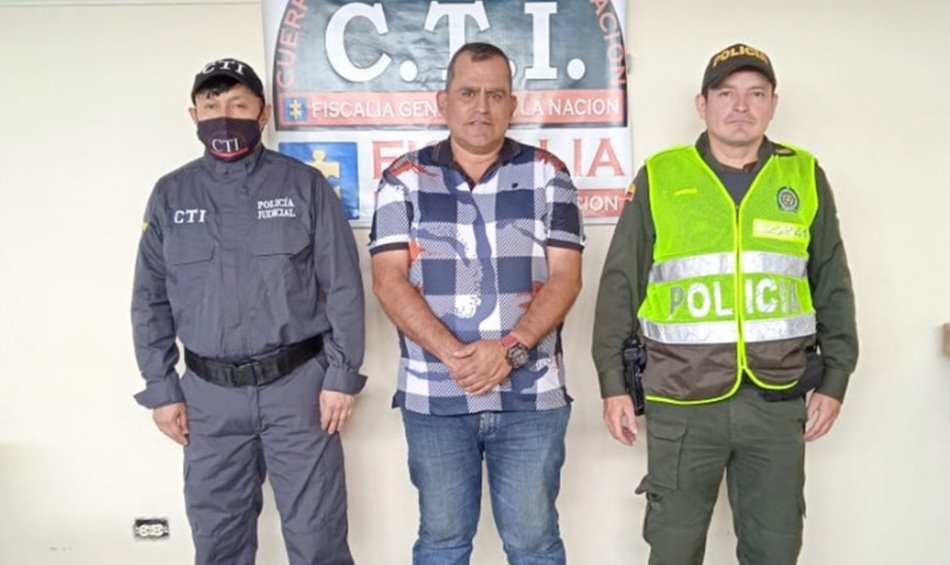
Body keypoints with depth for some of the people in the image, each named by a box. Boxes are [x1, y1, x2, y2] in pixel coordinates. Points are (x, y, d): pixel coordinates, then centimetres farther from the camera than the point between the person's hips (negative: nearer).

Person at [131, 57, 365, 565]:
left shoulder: (304, 185, -2)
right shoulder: (170, 195, 5)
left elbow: (343, 287, -3)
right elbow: (151, 301, 9)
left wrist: (342, 375, -6)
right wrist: (160, 388, 5)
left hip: (298, 385, -2)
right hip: (210, 394, 3)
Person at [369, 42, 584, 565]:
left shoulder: (547, 175, 4)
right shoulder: (404, 179, 4)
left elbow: (565, 277, -3)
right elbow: (389, 281, -4)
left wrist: (511, 350, -17)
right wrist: (452, 353, -17)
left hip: (531, 393, 0)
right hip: (434, 396, 0)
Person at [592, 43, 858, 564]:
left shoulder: (804, 177, 5)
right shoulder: (659, 177, -1)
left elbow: (833, 287, 10)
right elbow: (620, 286, 1)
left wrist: (834, 379, 6)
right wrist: (612, 382, -1)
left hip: (777, 400, 2)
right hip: (681, 402, -1)